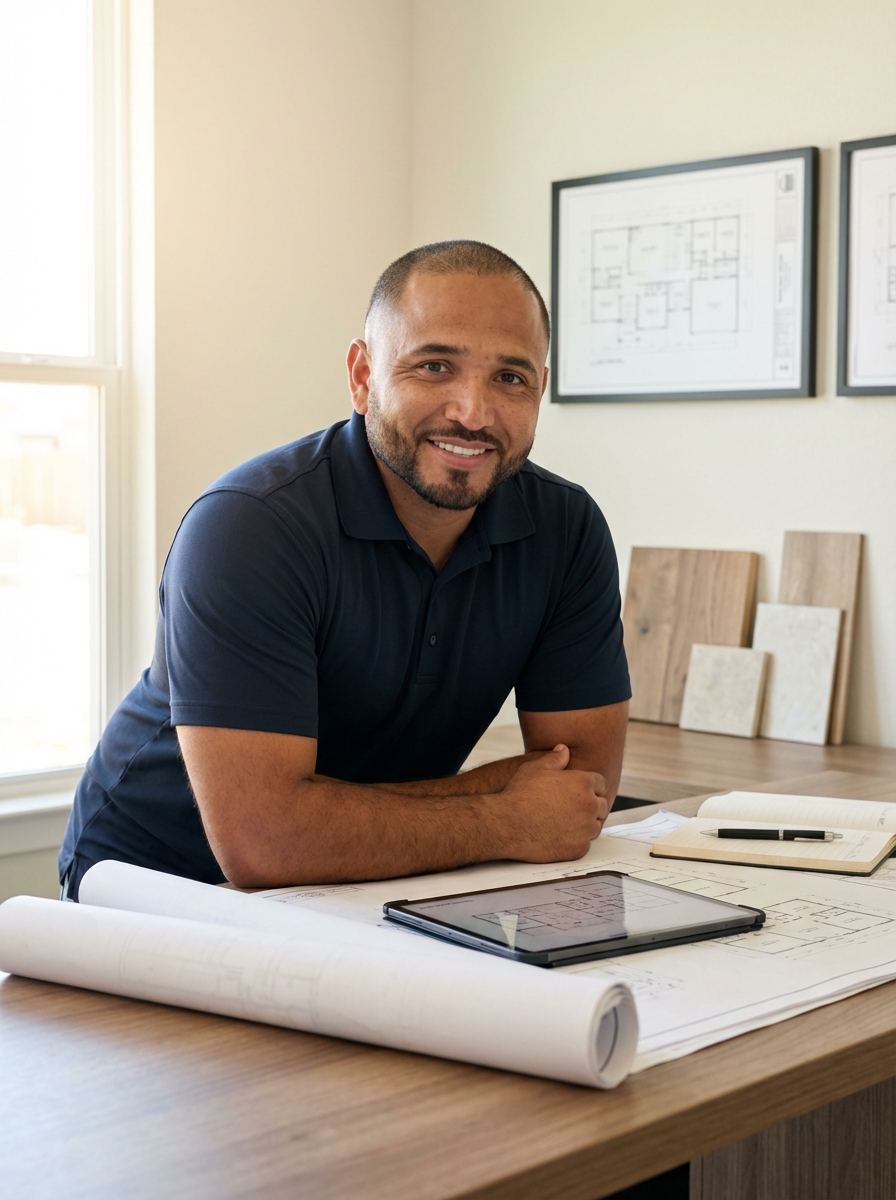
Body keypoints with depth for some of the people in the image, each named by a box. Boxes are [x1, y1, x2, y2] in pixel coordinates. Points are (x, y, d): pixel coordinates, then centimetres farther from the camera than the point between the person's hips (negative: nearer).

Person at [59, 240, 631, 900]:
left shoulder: (567, 529, -6)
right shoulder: (246, 525, -23)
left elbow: (586, 771, -6)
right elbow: (259, 839, -30)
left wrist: (358, 816, -19)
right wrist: (506, 823, -20)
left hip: (377, 892, 6)